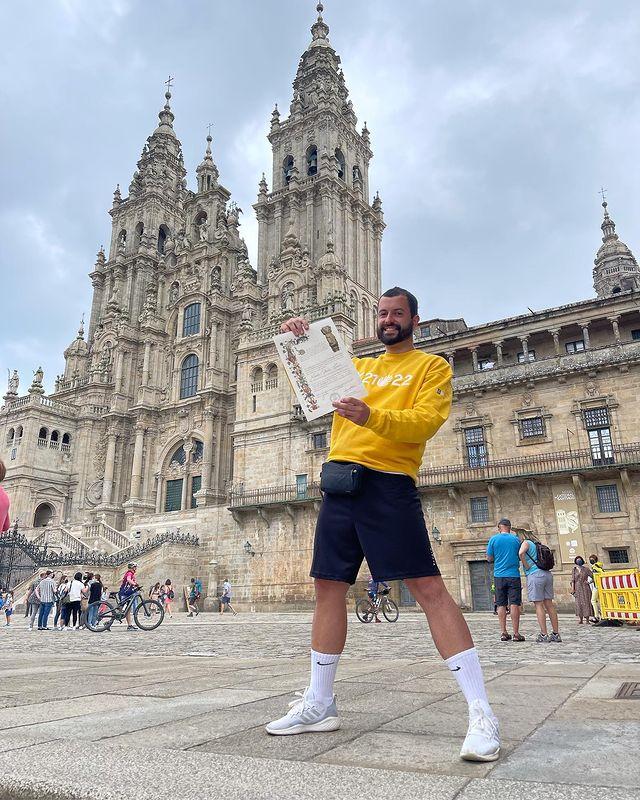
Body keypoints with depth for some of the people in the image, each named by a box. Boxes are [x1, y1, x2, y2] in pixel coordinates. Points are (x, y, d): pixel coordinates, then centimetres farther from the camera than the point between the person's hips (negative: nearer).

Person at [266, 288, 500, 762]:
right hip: (339, 483, 6)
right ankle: (319, 705, 21)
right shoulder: (356, 366, 23)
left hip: (389, 483, -5)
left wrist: (371, 416, -26)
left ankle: (481, 715, -4)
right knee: (329, 588, 8)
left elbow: (426, 421, -9)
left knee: (428, 587, -11)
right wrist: (297, 339, 5)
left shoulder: (432, 367, 7)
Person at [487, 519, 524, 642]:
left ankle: (503, 632, 6)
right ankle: (516, 633, -2)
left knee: (501, 604, 7)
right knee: (514, 604, 0)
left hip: (499, 576, 1)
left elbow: (490, 558, 1)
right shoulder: (515, 539, 0)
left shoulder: (494, 539, -1)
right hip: (513, 575, -1)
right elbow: (520, 556, 13)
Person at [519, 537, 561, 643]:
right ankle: (556, 634, 7)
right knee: (549, 604, 7)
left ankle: (544, 635, -8)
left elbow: (521, 553, -18)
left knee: (539, 605, -6)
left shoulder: (526, 542, 2)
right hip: (547, 574, 7)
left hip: (535, 574, -7)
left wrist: (527, 567, -7)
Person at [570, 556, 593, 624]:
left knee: (586, 602, -4)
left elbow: (592, 576, 4)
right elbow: (572, 580, 5)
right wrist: (572, 588, -2)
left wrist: (588, 581, -4)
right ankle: (580, 619, 1)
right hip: (578, 588, 1)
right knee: (579, 603, -2)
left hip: (585, 588, -1)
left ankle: (587, 619, 0)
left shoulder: (585, 569, 6)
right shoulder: (574, 570, 9)